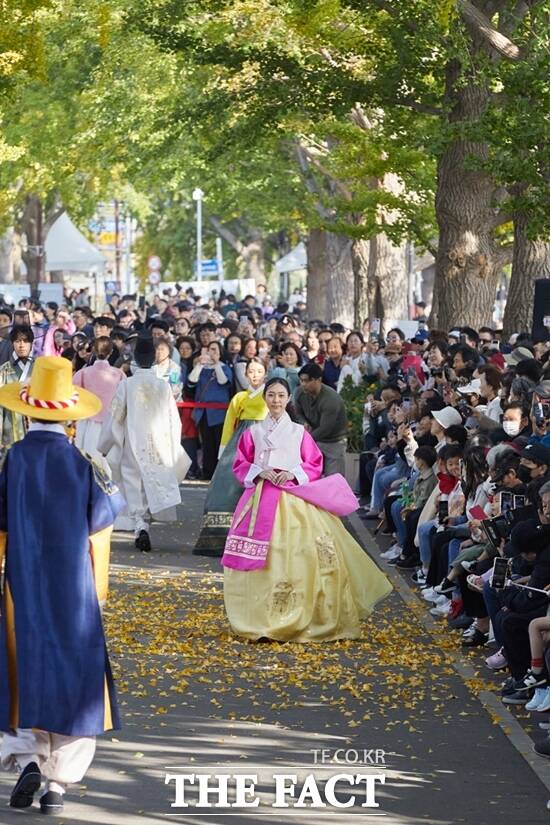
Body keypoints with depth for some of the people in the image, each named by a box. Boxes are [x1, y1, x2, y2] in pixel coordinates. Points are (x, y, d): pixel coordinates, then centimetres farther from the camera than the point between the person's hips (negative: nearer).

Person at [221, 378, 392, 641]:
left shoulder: (299, 432, 8)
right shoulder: (253, 432, 10)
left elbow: (315, 466, 9)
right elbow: (240, 465, 11)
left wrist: (294, 474, -9)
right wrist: (259, 472, -8)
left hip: (292, 499, -1)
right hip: (260, 500, 1)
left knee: (294, 556, -9)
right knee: (259, 560, -4)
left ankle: (295, 618, -1)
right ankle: (259, 618, 2)